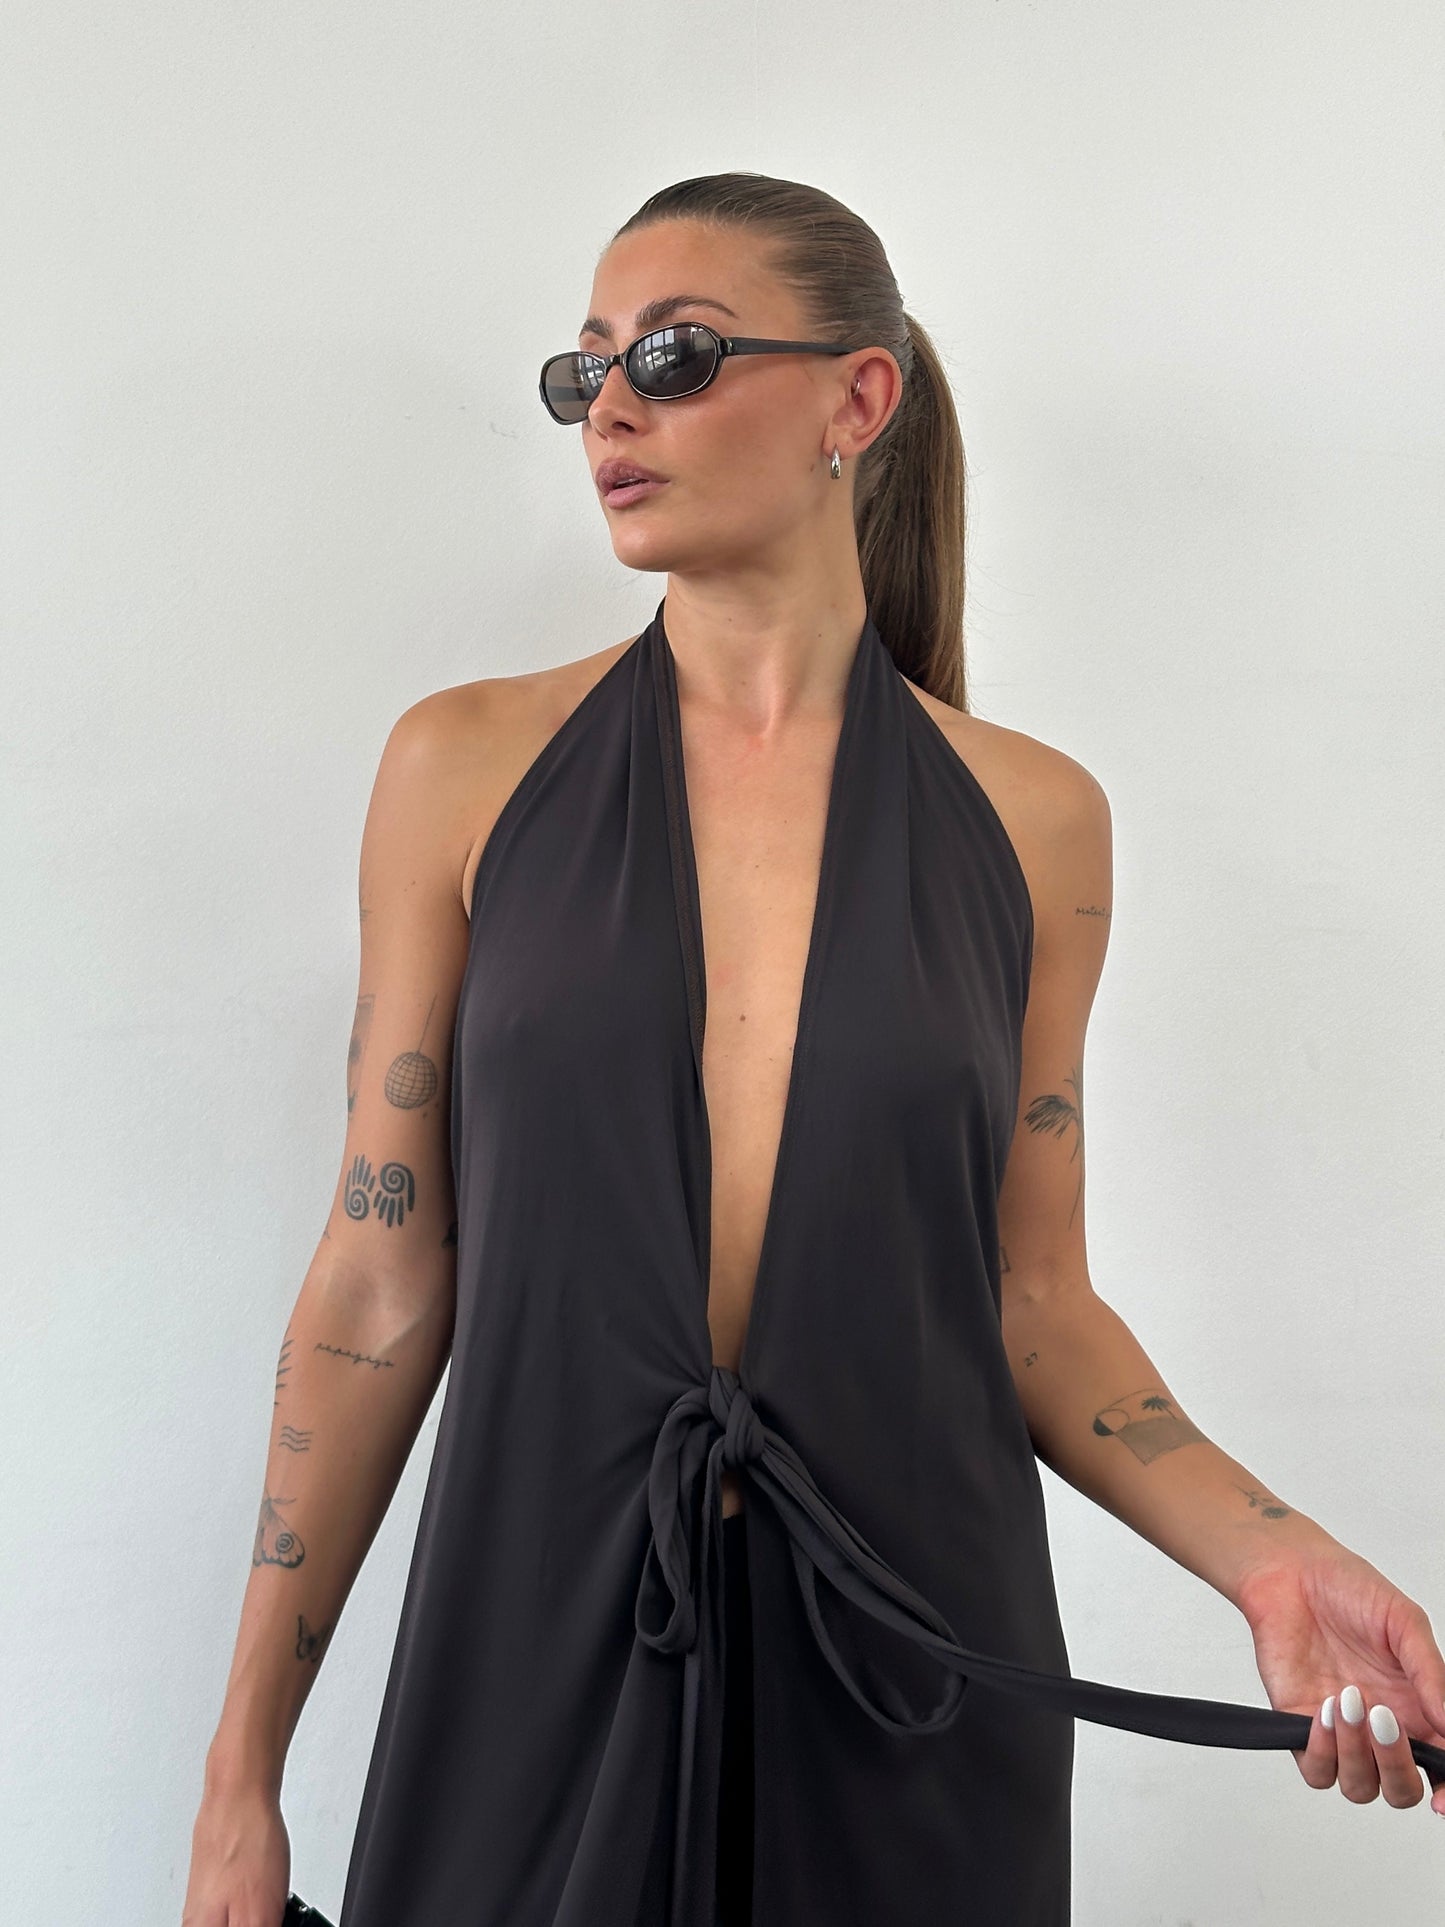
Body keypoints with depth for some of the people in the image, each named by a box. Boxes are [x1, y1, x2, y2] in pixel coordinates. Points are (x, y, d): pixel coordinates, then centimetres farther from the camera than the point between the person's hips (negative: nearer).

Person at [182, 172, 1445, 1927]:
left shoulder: (1029, 816, 0)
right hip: (538, 1645, 0)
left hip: (914, 1674, 1)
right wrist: (243, 1776, 0)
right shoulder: (467, 768, -2)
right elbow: (382, 1283, -1)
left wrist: (1266, 1550, -12)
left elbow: (1030, 1297, 5)